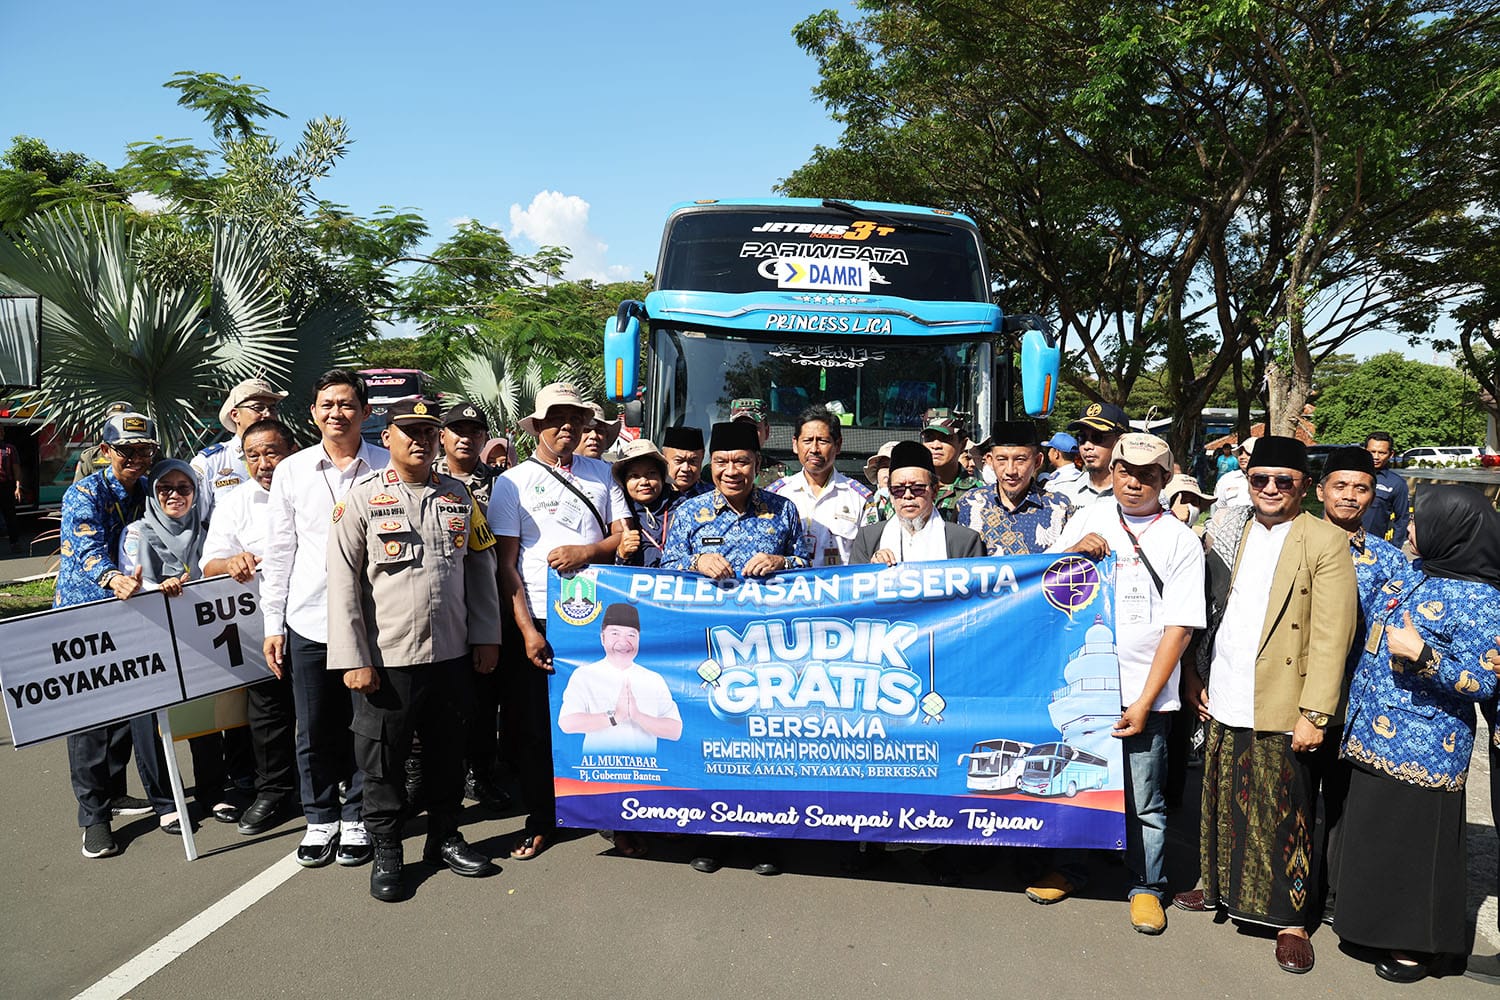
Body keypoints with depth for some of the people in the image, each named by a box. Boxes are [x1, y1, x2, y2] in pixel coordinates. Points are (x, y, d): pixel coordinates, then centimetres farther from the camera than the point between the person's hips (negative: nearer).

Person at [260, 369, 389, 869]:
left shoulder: (387, 467, -1)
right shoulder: (291, 471, 6)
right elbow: (278, 553, 8)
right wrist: (273, 625, 6)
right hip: (308, 621, 2)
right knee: (313, 730, 10)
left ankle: (356, 818, 25)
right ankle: (320, 819, 28)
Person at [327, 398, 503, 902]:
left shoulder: (459, 495, 7)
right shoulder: (362, 498, -4)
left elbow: (481, 567, 11)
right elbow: (343, 582, -7)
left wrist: (486, 636, 6)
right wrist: (352, 659, -11)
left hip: (452, 653, 4)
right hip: (387, 657, -3)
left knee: (447, 751, 16)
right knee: (384, 761, 8)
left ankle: (445, 837, 34)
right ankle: (386, 853, 26)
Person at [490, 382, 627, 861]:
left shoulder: (601, 473, 12)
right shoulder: (514, 482, 3)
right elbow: (506, 564, -2)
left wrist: (585, 551, -12)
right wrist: (527, 630, -10)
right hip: (537, 619, -1)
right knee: (533, 724, 6)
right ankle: (541, 820, 23)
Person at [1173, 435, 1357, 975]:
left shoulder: (1326, 542, -7)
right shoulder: (1228, 530, 8)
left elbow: (1331, 635, -11)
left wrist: (1314, 713, -14)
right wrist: (1193, 676, 7)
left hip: (1279, 708, -4)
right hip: (1223, 702, 5)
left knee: (1283, 815, 5)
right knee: (1222, 801, 16)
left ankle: (1290, 918, 21)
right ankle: (1219, 886, 35)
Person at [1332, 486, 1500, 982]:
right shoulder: (1412, 576, 7)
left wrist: (1422, 656, -29)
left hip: (1421, 751, -8)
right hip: (1375, 739, 8)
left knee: (1414, 843, 6)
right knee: (1376, 837, 19)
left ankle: (1418, 946, 24)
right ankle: (1381, 922, 37)